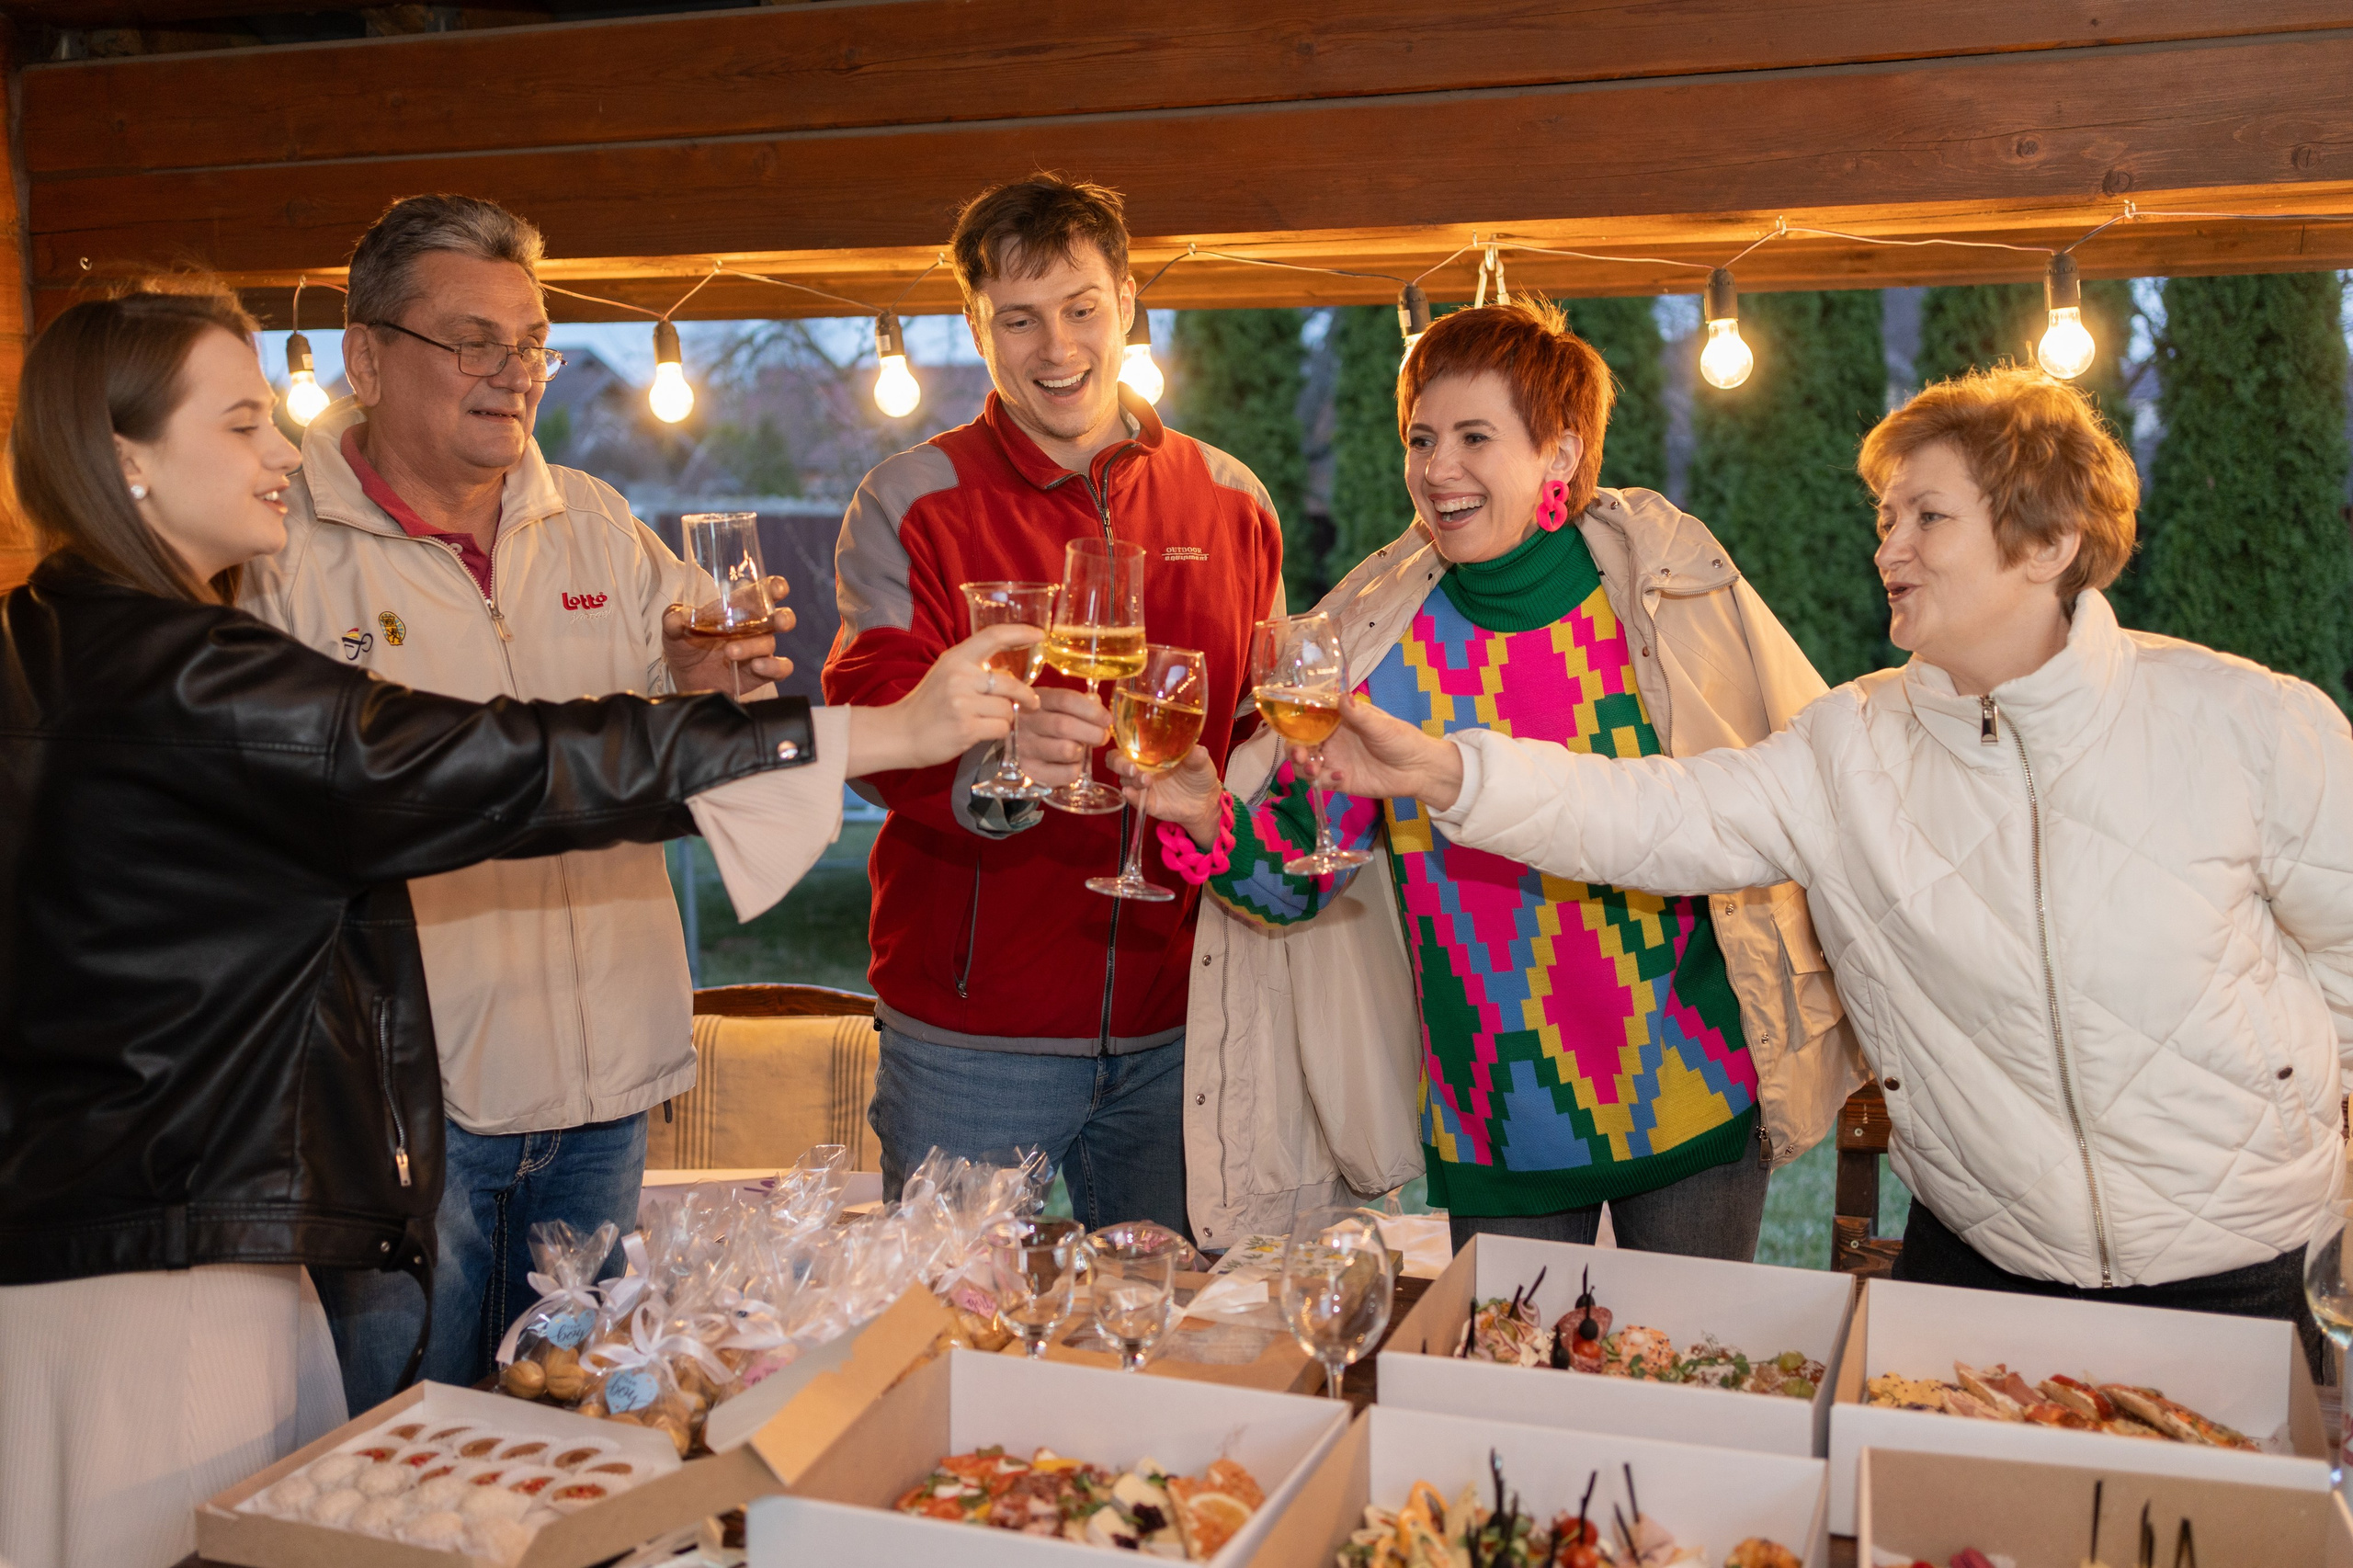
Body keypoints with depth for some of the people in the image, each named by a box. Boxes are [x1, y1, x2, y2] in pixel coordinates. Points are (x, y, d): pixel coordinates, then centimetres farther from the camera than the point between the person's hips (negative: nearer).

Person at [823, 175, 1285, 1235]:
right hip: (971, 1035, -2)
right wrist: (992, 757, -36)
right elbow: (868, 707, -15)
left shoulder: (1231, 500, 8)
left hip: (1177, 1028, 3)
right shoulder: (911, 502, -2)